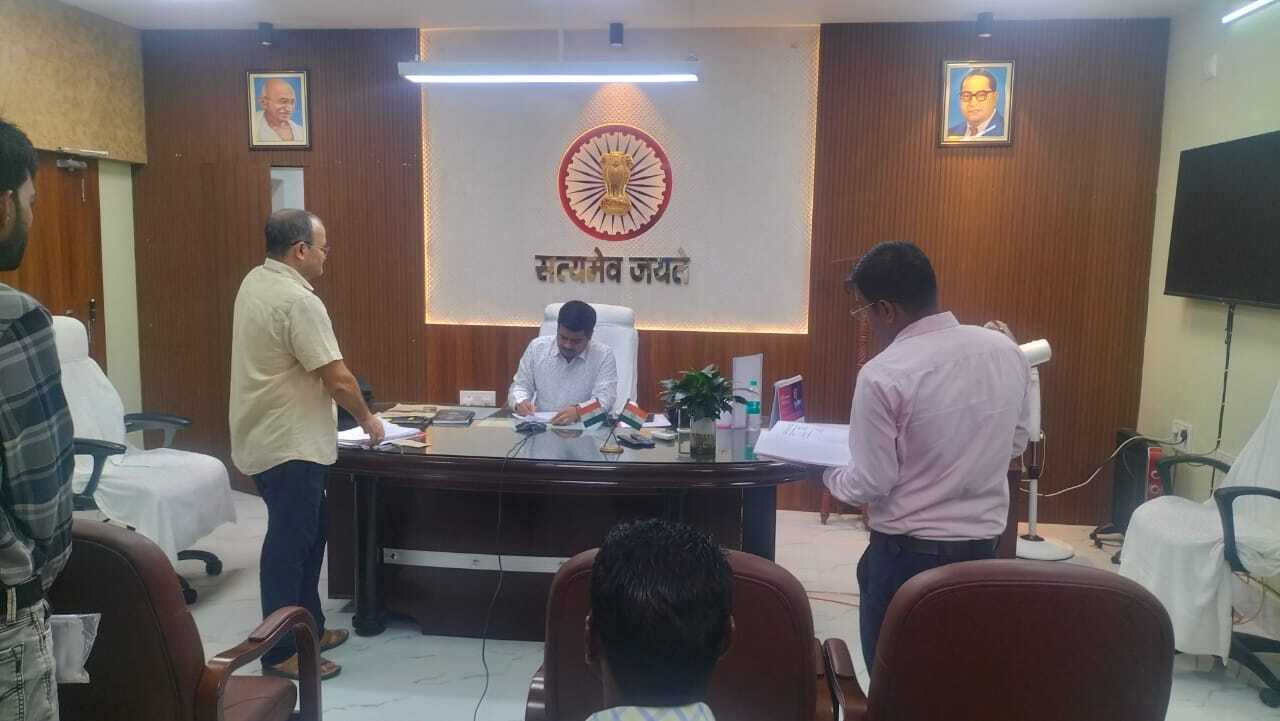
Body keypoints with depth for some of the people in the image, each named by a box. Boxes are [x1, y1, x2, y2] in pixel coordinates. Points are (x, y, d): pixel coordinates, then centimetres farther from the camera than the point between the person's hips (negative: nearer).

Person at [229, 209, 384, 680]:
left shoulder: (256, 281, 8)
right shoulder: (298, 301, -22)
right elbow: (337, 379, -19)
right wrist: (367, 420, -5)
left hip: (270, 437, 10)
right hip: (288, 446, -10)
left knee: (310, 530, 19)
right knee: (289, 543, -1)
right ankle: (281, 654, 11)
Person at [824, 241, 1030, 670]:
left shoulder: (884, 375, -20)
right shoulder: (1006, 351, -2)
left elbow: (870, 485, -16)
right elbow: (1016, 442, 11)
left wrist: (827, 474, 3)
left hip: (909, 553, -6)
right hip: (985, 542, 6)